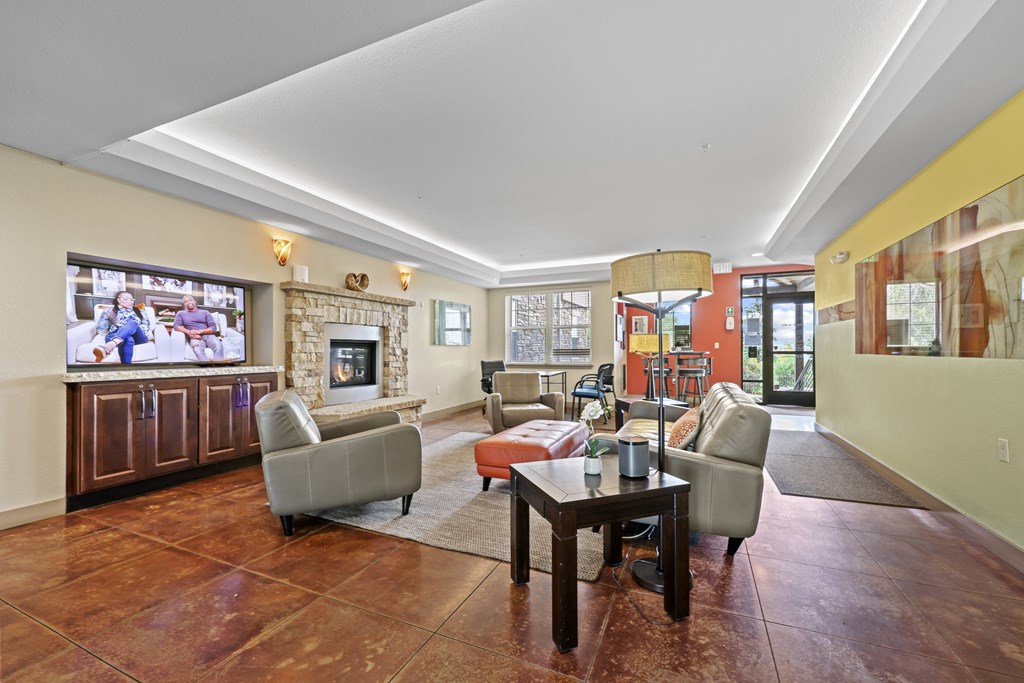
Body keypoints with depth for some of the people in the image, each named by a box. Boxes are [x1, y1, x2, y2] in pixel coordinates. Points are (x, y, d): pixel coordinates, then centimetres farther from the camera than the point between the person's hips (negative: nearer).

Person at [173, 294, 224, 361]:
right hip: (194, 337, 0)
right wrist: (189, 332, -11)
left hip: (208, 335, 0)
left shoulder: (205, 312, 21)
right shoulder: (181, 313, 25)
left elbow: (213, 328, 9)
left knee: (218, 346, -38)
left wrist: (199, 331, -9)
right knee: (197, 349, -40)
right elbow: (176, 326, 9)